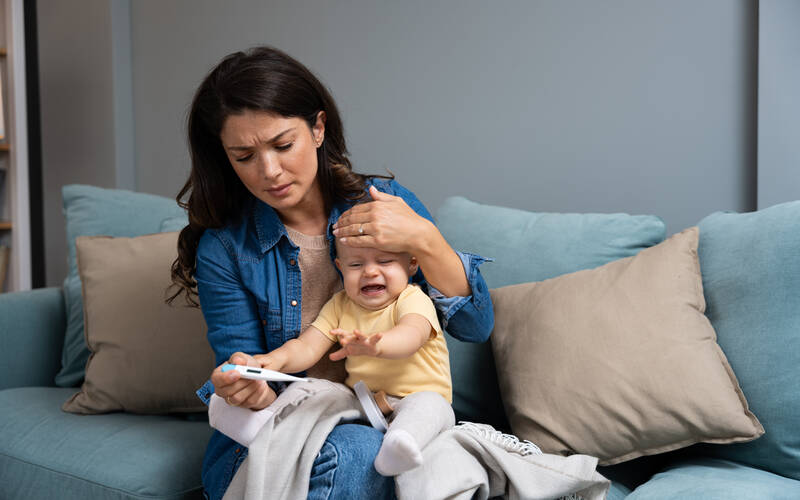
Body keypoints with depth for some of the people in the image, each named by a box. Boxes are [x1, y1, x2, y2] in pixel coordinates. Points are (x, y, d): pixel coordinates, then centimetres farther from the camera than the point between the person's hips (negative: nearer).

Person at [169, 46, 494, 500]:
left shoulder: (385, 202, -2)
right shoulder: (223, 248, -3)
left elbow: (477, 326, -5)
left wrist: (424, 240, -21)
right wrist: (244, 389, -29)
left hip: (381, 432, 1)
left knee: (353, 450, -34)